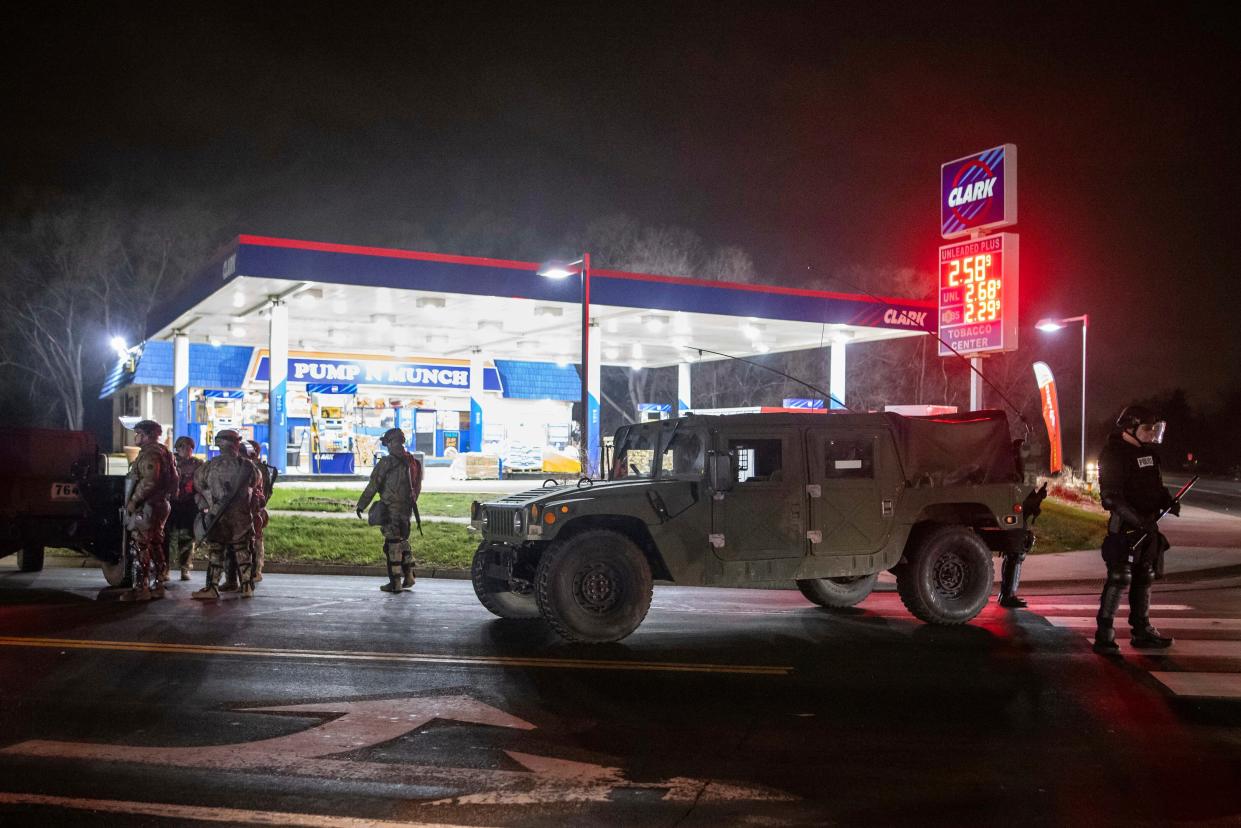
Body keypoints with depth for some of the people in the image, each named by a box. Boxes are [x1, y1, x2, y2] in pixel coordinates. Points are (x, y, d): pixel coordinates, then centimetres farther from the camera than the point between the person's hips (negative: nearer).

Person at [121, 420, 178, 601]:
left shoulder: (149, 453, -14)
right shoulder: (163, 452, 19)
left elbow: (149, 481, -25)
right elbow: (173, 479, 21)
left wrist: (133, 500, -20)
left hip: (146, 506, -11)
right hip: (160, 504, 11)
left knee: (140, 547, -8)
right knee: (155, 546, 13)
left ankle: (140, 588, -8)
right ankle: (157, 585, 18)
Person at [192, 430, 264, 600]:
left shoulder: (209, 465, -5)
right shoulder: (248, 466, -2)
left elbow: (198, 485, 7)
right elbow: (257, 486, 13)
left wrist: (206, 504, 21)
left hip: (216, 515, -1)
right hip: (242, 515, 1)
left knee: (215, 552, 5)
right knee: (243, 552, 9)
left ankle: (212, 587, 2)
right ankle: (247, 587, 10)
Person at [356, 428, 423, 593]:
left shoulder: (387, 463, -13)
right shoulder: (412, 462, 8)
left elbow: (373, 486, -10)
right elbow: (417, 487, 14)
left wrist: (361, 505, -3)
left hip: (391, 509, -7)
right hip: (407, 508, 7)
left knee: (392, 544, -2)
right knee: (403, 540, 20)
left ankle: (395, 583, -1)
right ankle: (408, 576, 25)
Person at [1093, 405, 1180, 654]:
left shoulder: (1148, 451, 13)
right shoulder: (1114, 454, -13)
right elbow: (1111, 496, -20)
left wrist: (1168, 501, 5)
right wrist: (1137, 520, -26)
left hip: (1148, 526, 9)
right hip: (1125, 525, -9)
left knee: (1144, 578, 15)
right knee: (1119, 578, -12)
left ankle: (1142, 630, 26)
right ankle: (1104, 633, -8)